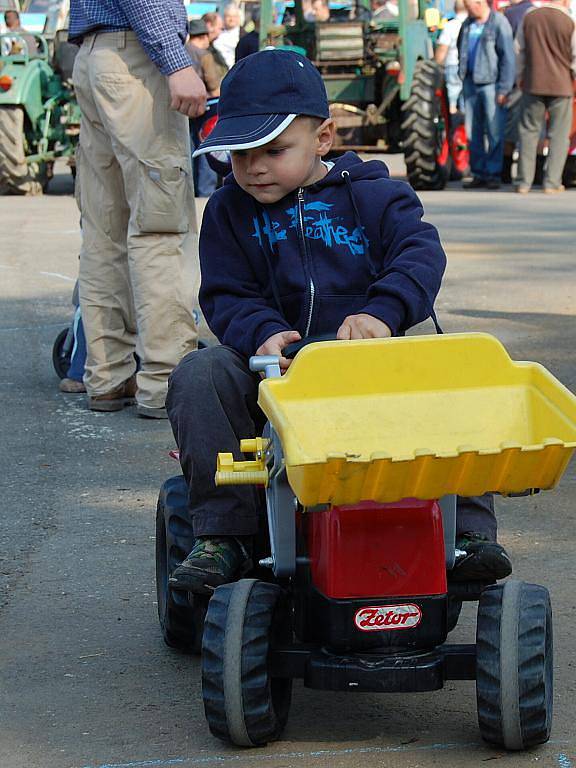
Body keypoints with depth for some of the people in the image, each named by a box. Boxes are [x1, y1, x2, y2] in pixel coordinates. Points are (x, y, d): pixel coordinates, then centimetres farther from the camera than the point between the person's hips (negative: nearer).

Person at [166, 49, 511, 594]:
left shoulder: (374, 197, 3)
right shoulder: (229, 211, 8)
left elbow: (421, 255, -13)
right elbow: (226, 297, 3)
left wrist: (381, 311, -34)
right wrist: (263, 334, -22)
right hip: (274, 364, 1)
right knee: (198, 376, -27)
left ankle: (468, 530, -18)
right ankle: (222, 534, -25)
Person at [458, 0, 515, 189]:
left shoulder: (499, 23, -9)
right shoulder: (467, 24, 11)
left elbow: (508, 58, -11)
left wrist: (504, 89, -14)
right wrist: (463, 77, 16)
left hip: (491, 83, -6)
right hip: (471, 84, 7)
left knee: (494, 132, -4)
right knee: (473, 131, 8)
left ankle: (493, 173, 2)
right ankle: (478, 174, 14)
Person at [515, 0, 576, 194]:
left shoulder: (529, 18, 1)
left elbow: (519, 52, 8)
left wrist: (519, 79, 20)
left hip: (533, 84, 2)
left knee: (529, 131, 10)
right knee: (559, 134, 6)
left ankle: (524, 182, 7)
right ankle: (552, 182, 2)